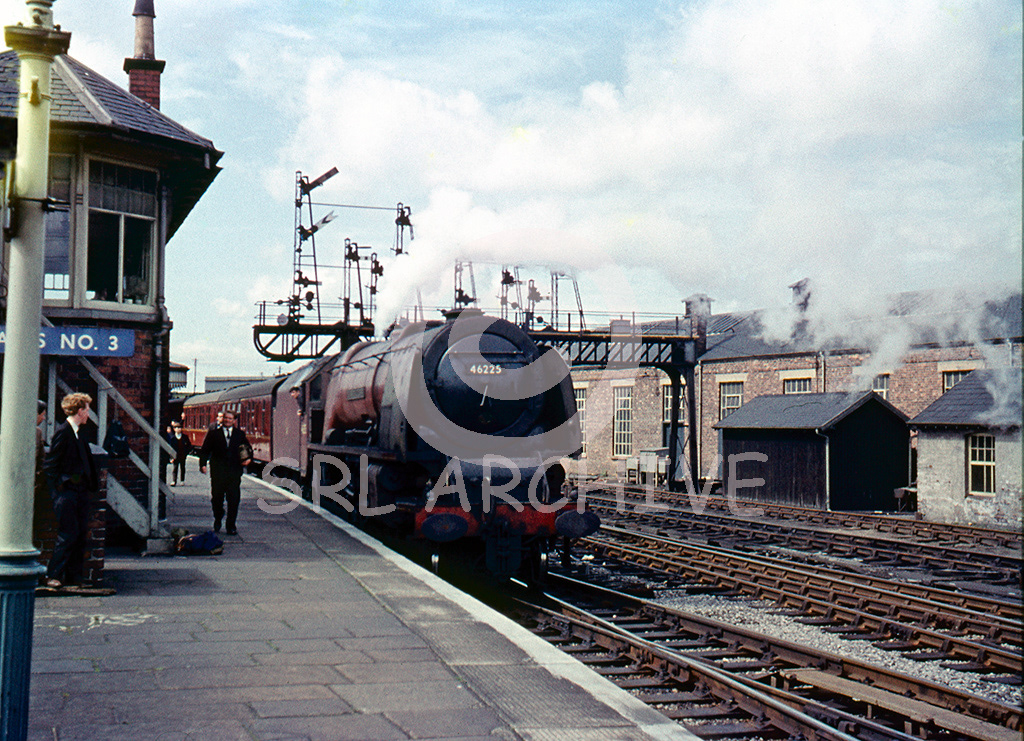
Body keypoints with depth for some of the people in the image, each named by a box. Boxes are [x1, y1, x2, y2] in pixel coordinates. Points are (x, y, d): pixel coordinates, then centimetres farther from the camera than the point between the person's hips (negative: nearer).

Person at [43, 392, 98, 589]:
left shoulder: (80, 432, 15)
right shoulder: (62, 431, -11)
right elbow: (50, 463, -12)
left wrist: (92, 484, 14)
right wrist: (59, 486, -13)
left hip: (81, 491, 8)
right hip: (66, 491, -8)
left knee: (81, 534, 8)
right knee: (68, 534, -9)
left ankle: (73, 576, 15)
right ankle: (53, 576, 0)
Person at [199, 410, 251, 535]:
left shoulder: (240, 434, 11)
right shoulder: (214, 433, 7)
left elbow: (248, 448, 18)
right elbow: (204, 450, 5)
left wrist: (248, 458, -2)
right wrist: (203, 464, -7)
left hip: (234, 472, 0)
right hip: (218, 472, 0)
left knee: (234, 499, -3)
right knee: (217, 498, 8)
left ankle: (231, 526, 5)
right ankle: (217, 521, 31)